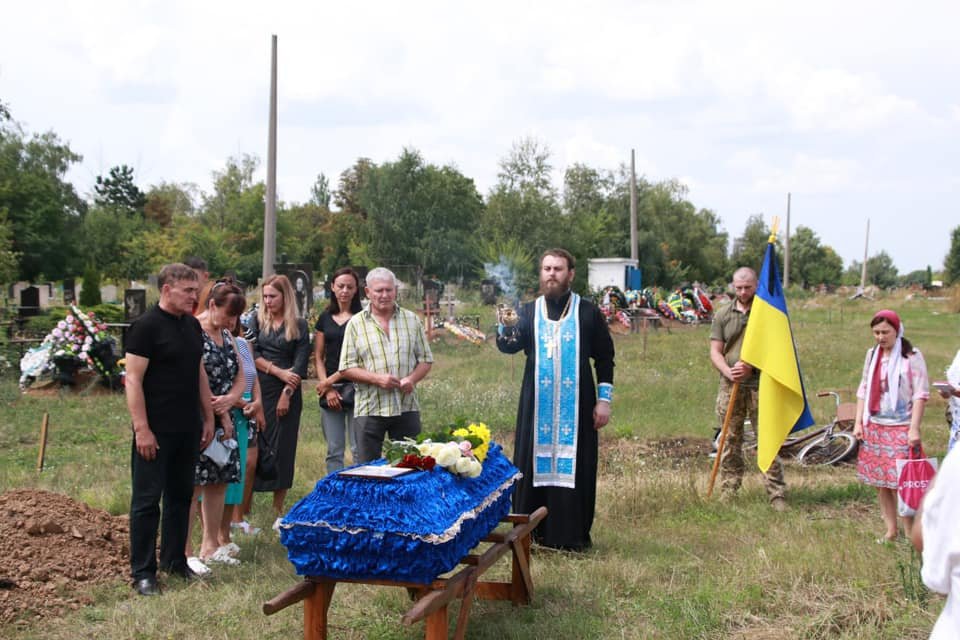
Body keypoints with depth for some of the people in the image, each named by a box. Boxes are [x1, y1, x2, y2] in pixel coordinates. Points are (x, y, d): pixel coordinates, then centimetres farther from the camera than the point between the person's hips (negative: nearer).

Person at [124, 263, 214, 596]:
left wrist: (208, 418, 15)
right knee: (147, 500, 0)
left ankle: (174, 561, 26)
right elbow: (133, 380, -15)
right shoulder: (147, 326, -12)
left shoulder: (192, 325, 11)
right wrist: (142, 429, -20)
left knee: (180, 496, 14)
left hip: (187, 430, 8)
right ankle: (143, 572, 6)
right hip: (156, 432, -7)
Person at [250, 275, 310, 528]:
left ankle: (278, 511, 10)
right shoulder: (256, 321, 8)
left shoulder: (299, 326, 5)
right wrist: (279, 372, -11)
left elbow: (300, 364, 0)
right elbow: (251, 355, -3)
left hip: (287, 394, 0)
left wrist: (287, 393, -10)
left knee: (283, 450, 2)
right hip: (257, 391, 0)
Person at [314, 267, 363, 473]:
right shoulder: (325, 318, 12)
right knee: (334, 451, 6)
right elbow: (318, 357, 11)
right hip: (329, 390, 4)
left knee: (359, 450, -5)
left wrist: (330, 381, -8)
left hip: (355, 387, -4)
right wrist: (328, 389, -2)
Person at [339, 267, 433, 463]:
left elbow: (426, 360, 11)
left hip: (407, 408, 2)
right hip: (369, 409, -2)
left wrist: (413, 379, -10)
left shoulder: (412, 320, 9)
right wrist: (377, 378, -16)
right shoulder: (356, 324, 3)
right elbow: (346, 368, -1)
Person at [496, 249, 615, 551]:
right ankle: (531, 533, 11)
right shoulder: (529, 312, 7)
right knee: (534, 466, 3)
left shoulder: (588, 313, 2)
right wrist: (505, 329, -30)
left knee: (573, 468, 1)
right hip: (536, 407, 2)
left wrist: (604, 400, -2)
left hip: (576, 408, -2)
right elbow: (509, 345, -8)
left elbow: (605, 358, 4)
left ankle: (573, 534, 9)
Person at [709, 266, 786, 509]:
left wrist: (751, 368, -15)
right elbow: (715, 352, 7)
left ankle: (776, 494, 0)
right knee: (730, 441, 6)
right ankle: (728, 493, 13)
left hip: (760, 385, -2)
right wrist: (728, 371, -13)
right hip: (730, 386, 2)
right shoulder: (723, 315, 10)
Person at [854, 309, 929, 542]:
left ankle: (910, 532, 2)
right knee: (880, 482, 8)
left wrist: (914, 428, -14)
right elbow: (864, 389, 14)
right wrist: (858, 422, 7)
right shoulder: (872, 355, 10)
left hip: (900, 427, -5)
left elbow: (921, 394, -9)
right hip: (874, 426, 5)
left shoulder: (911, 357, -7)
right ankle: (890, 530, 17)